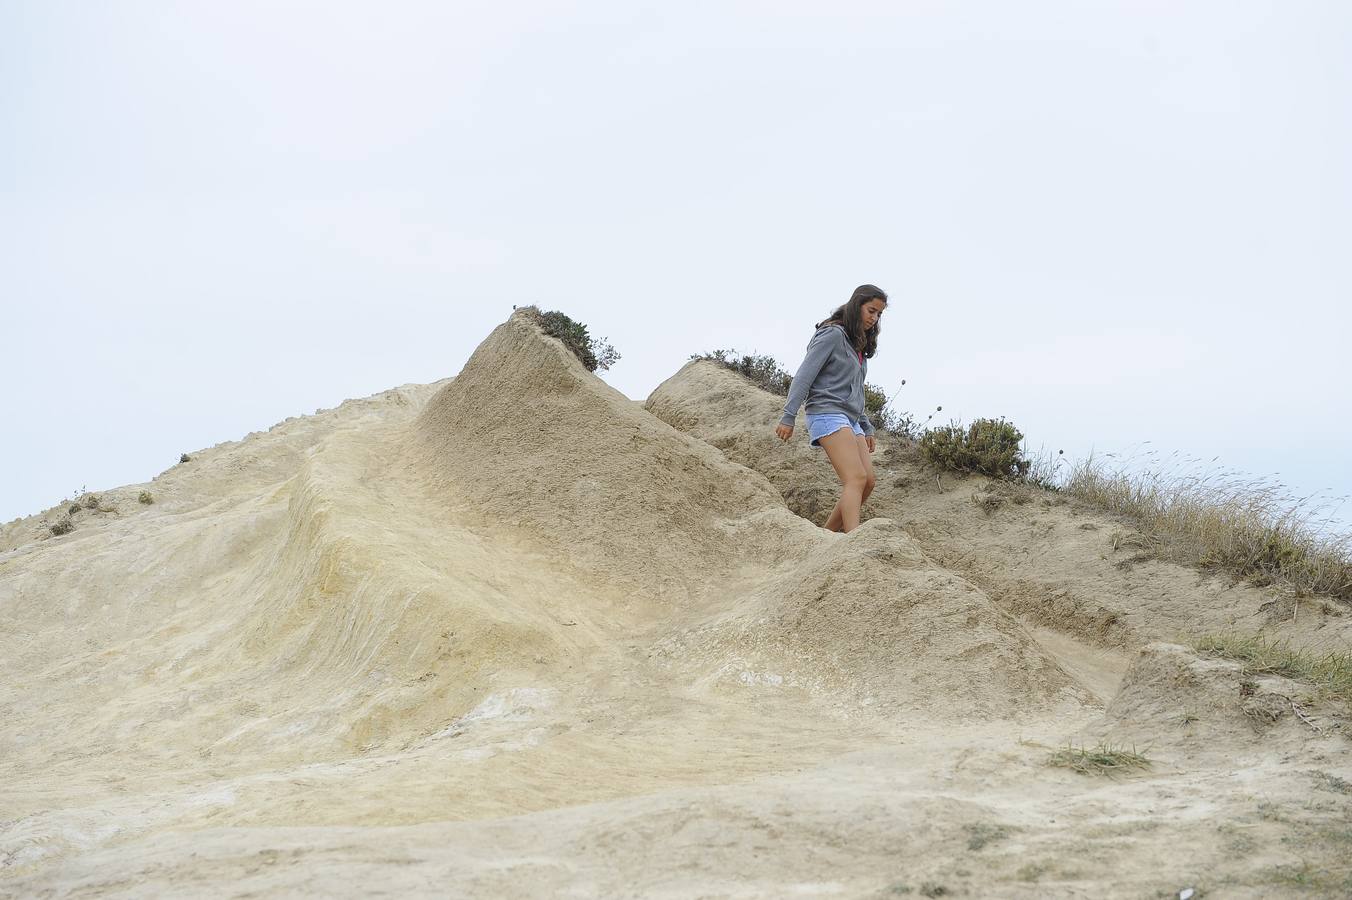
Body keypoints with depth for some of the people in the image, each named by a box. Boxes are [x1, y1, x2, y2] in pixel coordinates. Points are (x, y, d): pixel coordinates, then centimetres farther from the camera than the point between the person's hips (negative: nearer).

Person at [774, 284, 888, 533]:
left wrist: (866, 427, 21)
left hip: (850, 419, 9)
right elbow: (804, 375, -12)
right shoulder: (833, 334, -6)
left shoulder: (859, 346, 21)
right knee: (856, 479, -21)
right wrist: (788, 417, -19)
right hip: (828, 414, -9)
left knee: (867, 483, 0)